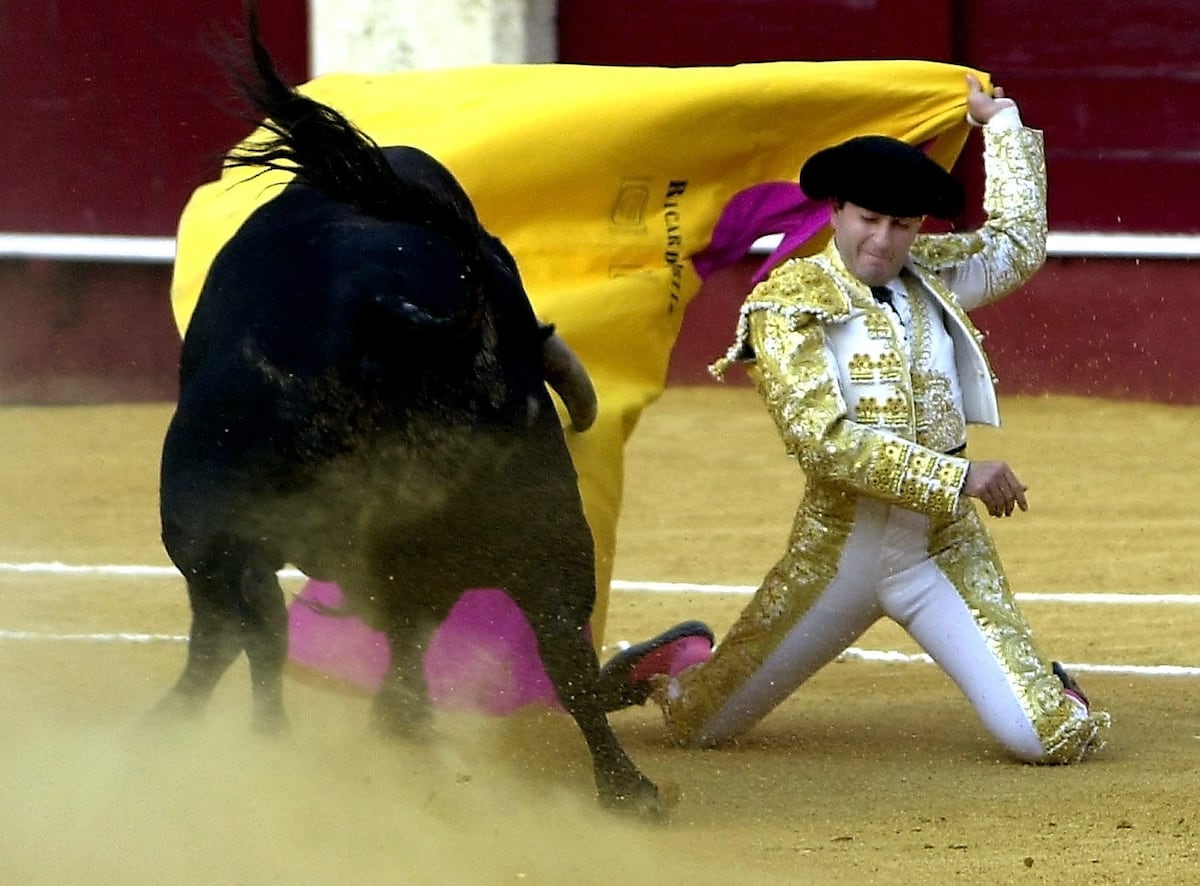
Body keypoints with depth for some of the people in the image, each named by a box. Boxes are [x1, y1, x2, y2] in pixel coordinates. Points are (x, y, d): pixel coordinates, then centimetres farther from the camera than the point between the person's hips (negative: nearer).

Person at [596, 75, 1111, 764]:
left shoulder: (931, 277, 10)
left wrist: (1000, 119, 30)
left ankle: (1039, 682, 27)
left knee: (1051, 740, -11)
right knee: (702, 727, 5)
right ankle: (678, 664, 41)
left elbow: (1019, 244, 31)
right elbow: (827, 441, -17)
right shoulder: (790, 305, -6)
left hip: (946, 547, 3)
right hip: (838, 547, -3)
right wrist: (959, 478, -19)